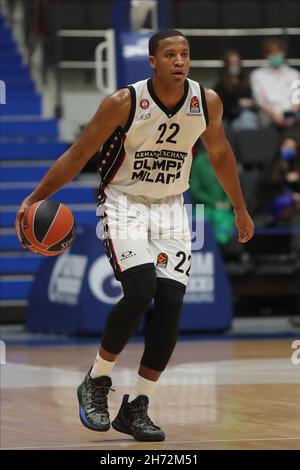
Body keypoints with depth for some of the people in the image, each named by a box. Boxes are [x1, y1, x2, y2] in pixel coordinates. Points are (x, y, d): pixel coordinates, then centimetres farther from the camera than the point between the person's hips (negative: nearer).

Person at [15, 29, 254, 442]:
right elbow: (79, 154, -10)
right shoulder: (124, 102, -18)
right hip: (124, 203, -4)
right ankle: (95, 383, -1)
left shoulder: (207, 102, -7)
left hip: (171, 207, 4)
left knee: (170, 304, -7)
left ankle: (136, 407, 5)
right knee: (140, 292, -23)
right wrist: (35, 199, -15)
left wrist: (240, 209, 20)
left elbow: (219, 153, 12)